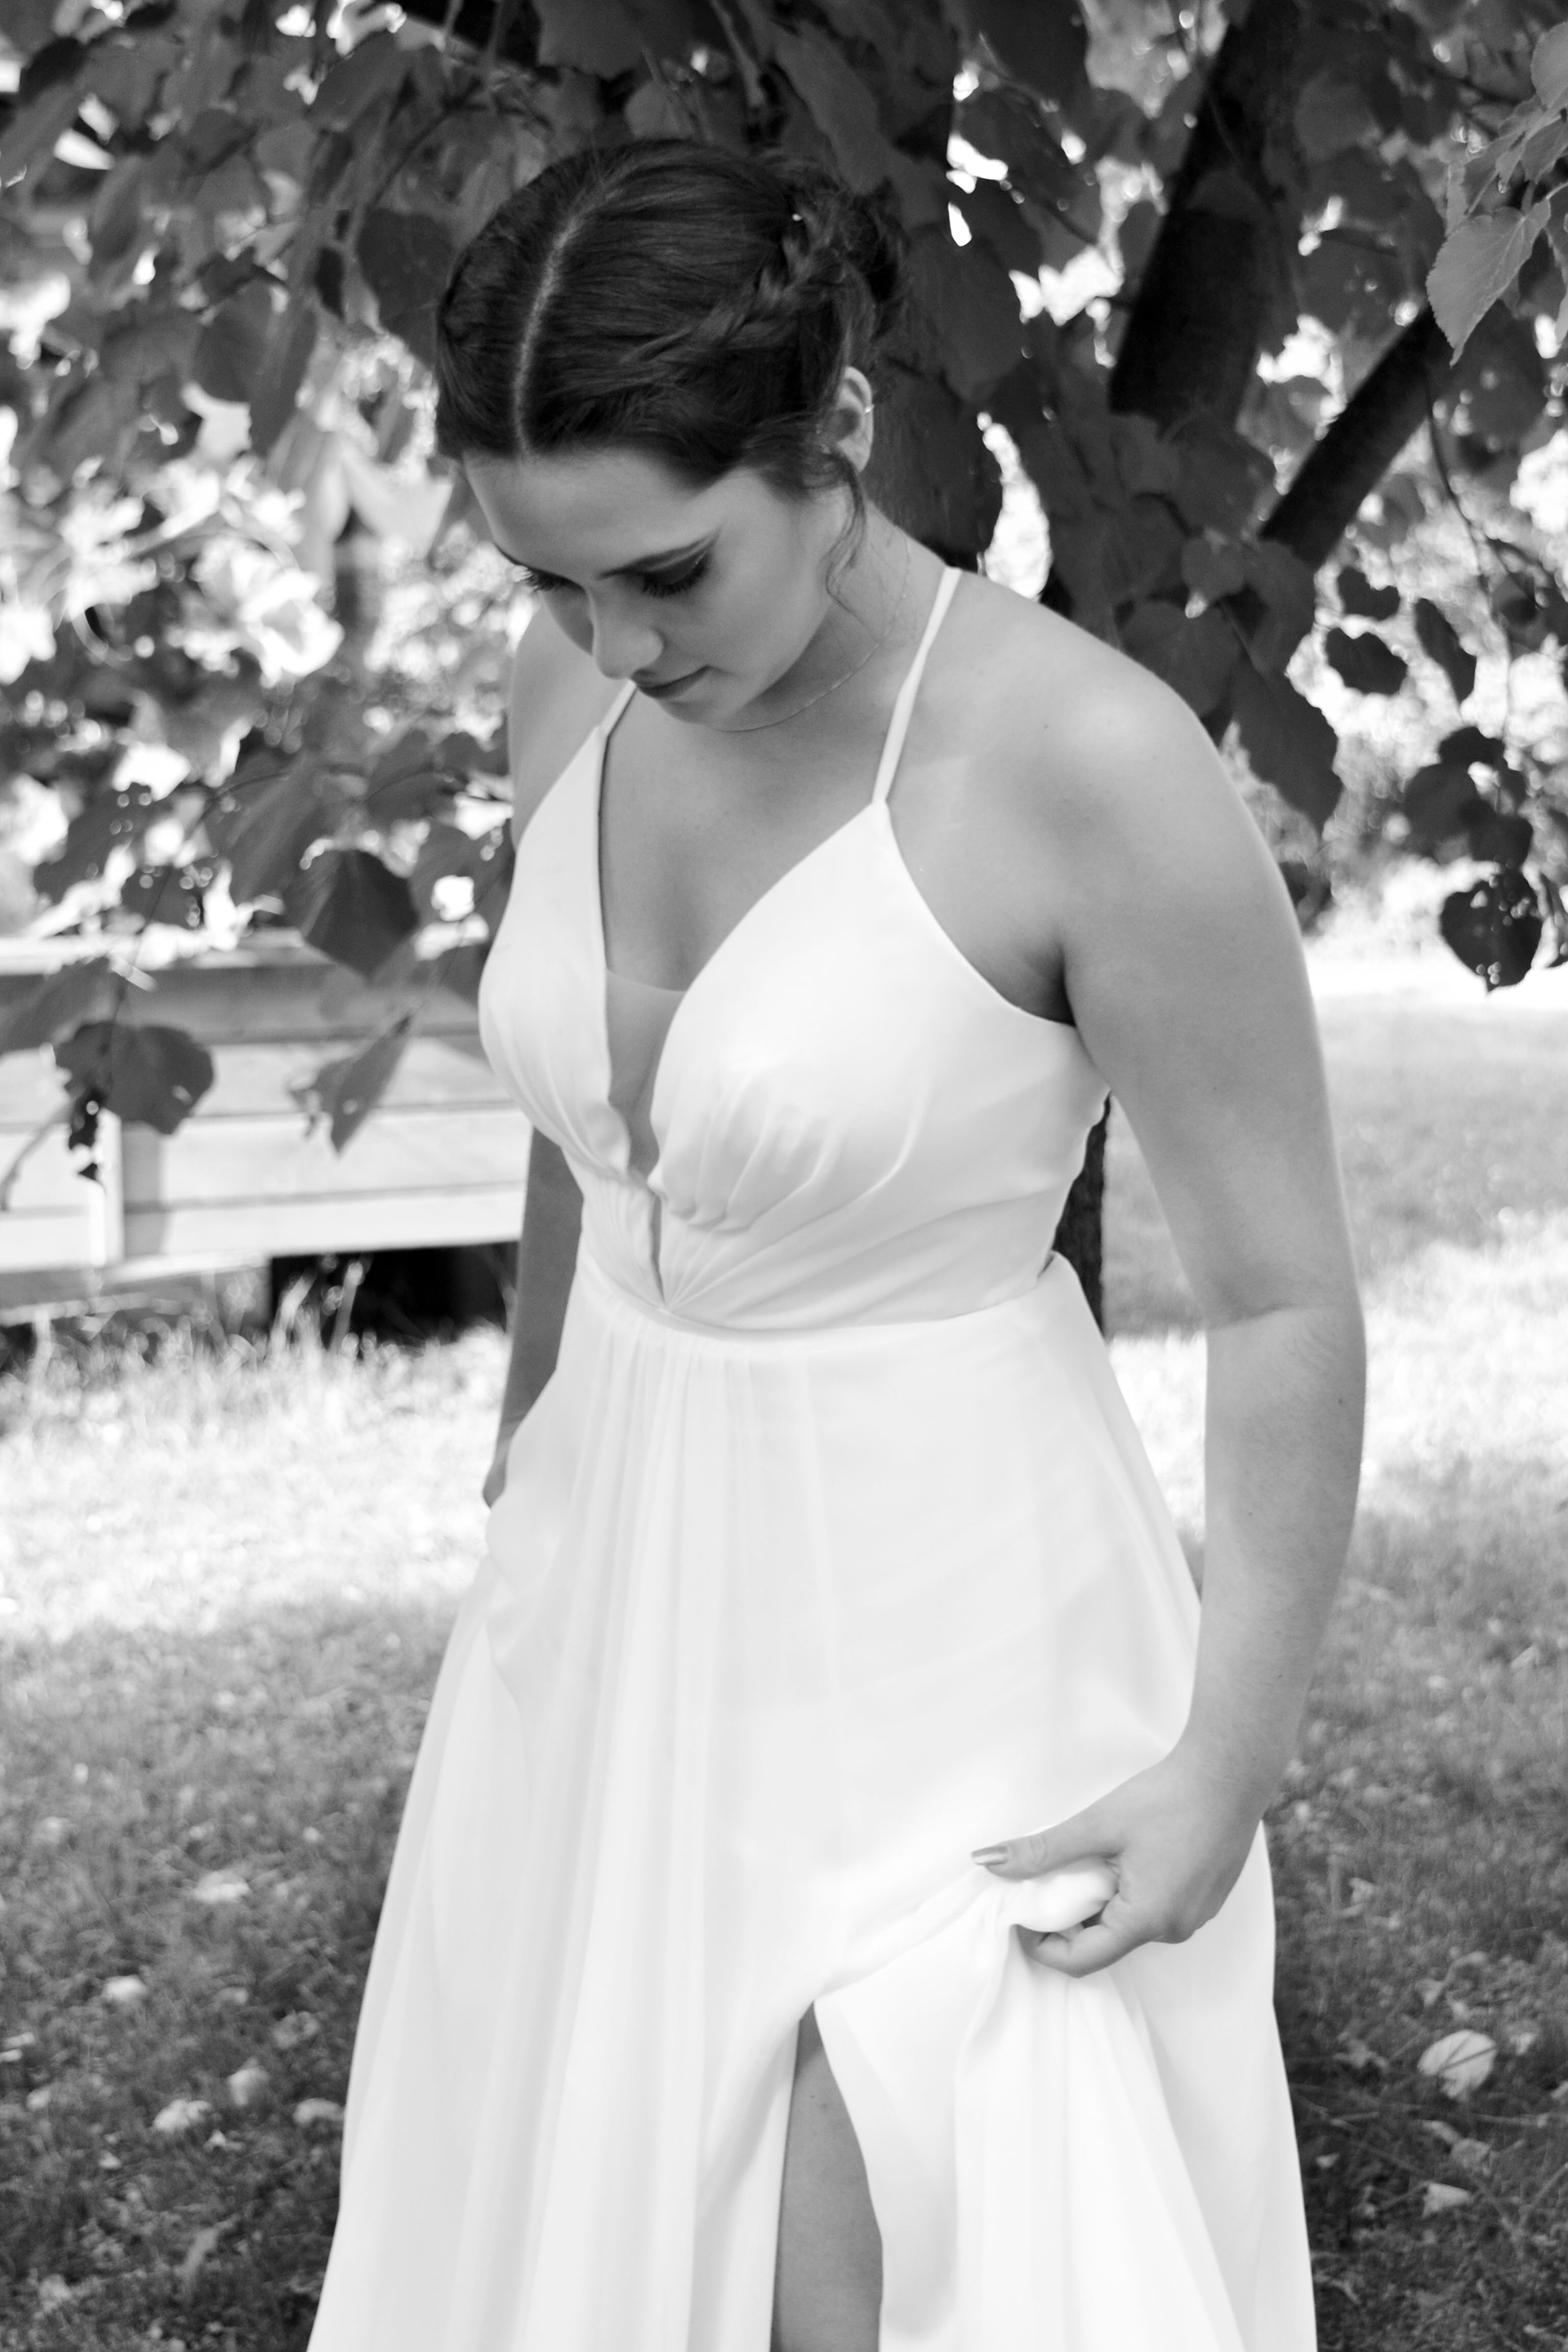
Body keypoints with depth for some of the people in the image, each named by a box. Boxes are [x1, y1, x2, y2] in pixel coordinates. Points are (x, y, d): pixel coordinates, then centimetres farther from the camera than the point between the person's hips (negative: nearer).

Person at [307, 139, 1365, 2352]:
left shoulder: (1095, 761, -26)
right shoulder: (583, 686, -6)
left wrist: (1229, 1767, -14)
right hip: (636, 1586, 7)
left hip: (942, 1623, -6)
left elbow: (1289, 1298, -17)